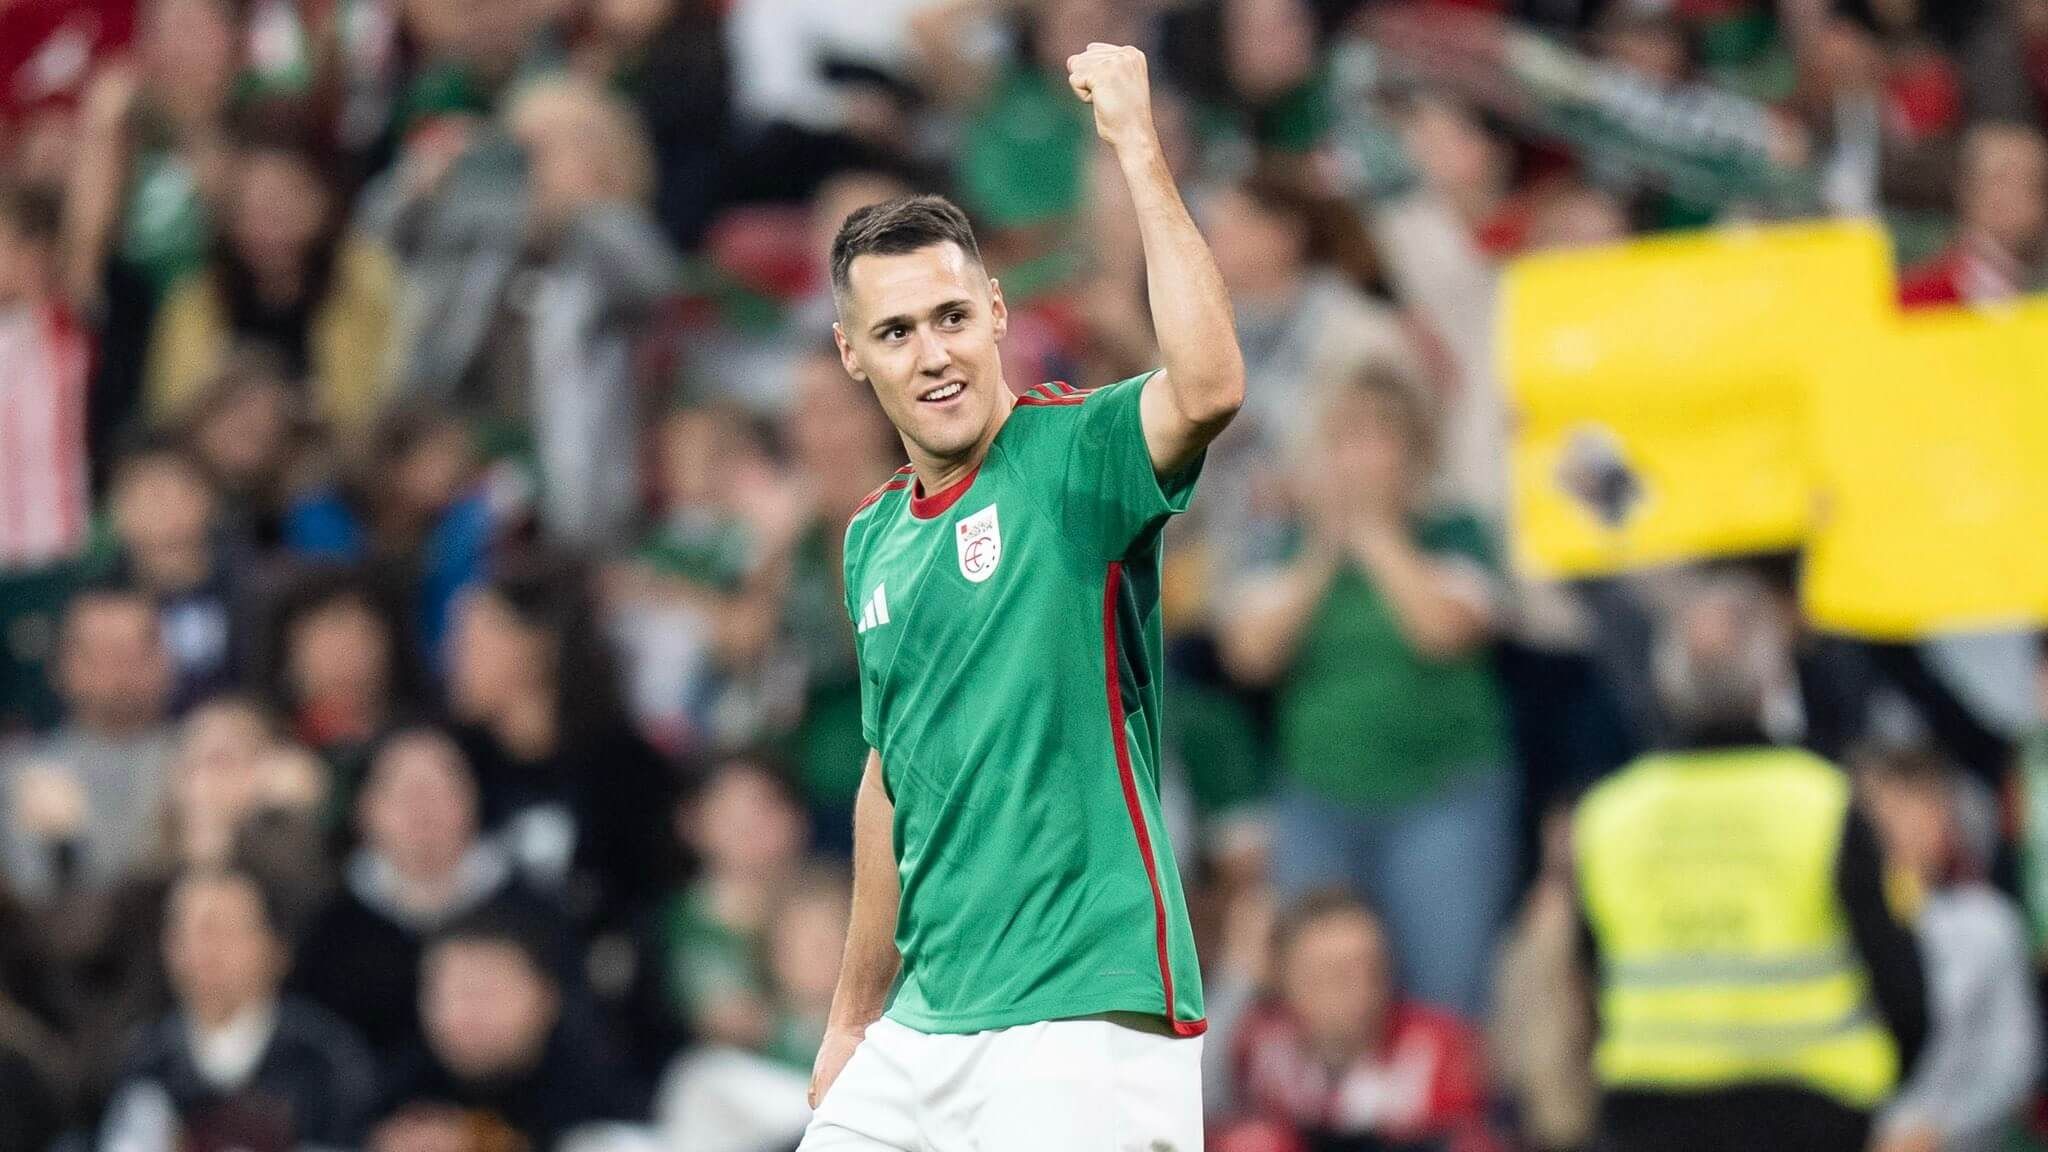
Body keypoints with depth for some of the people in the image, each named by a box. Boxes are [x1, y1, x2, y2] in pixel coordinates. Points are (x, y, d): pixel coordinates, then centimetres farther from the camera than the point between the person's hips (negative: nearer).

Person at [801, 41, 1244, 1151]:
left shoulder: (1072, 456, -6)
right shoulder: (873, 538, 14)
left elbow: (1209, 386, -29)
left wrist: (1138, 149, -26)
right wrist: (853, 1019, 27)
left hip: (1081, 1030, -7)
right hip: (922, 1039, 7)